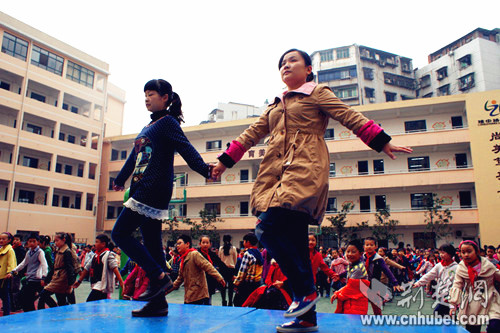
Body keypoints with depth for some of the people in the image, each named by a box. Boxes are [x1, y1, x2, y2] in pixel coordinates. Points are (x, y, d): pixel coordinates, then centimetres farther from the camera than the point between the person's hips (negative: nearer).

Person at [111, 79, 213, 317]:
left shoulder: (167, 122, -3)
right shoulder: (148, 127, 23)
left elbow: (185, 148, -18)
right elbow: (134, 157, 34)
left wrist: (205, 170, -34)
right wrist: (120, 180, 45)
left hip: (154, 190, -9)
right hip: (142, 191, 9)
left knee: (120, 233, -11)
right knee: (152, 243, 6)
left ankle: (158, 276, -7)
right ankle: (158, 302, 11)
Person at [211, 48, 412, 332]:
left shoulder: (317, 93, 11)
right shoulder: (276, 104, 27)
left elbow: (351, 118, 5)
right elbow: (252, 134, 27)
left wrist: (384, 144, -2)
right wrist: (224, 162, 25)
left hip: (304, 170, -6)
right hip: (277, 173, 6)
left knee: (268, 228, -22)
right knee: (293, 241, 2)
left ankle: (307, 290, -4)